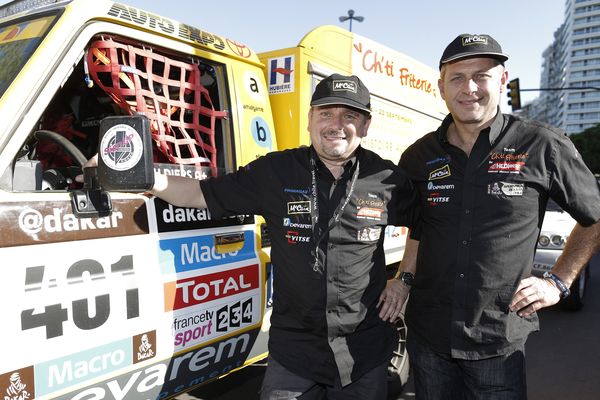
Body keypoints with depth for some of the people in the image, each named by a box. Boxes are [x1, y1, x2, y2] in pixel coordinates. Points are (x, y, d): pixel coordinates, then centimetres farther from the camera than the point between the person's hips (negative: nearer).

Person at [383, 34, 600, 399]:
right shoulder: (418, 157, 0)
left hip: (499, 343, -3)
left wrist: (559, 282, -1)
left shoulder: (543, 146, -9)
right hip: (427, 333, 3)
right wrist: (405, 278, 4)